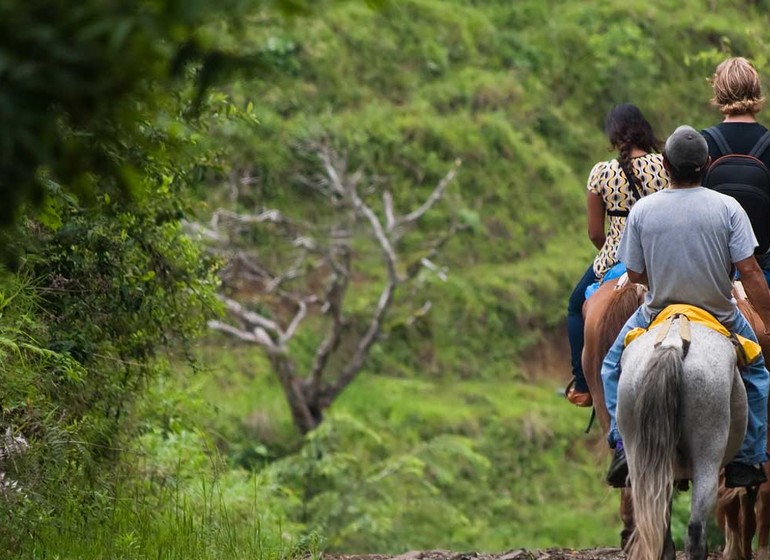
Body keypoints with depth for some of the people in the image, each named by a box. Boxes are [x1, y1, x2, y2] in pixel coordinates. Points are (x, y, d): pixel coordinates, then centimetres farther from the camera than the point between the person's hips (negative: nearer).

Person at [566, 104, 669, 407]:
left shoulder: (601, 173, -8)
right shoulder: (667, 167, -7)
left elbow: (595, 233, -1)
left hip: (615, 262, -1)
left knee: (577, 307, 25)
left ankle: (582, 385, 21)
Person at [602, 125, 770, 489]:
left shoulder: (642, 210, -11)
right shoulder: (727, 207, -14)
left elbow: (635, 275, -4)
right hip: (720, 317, 0)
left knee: (613, 367, 27)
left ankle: (624, 445, 10)